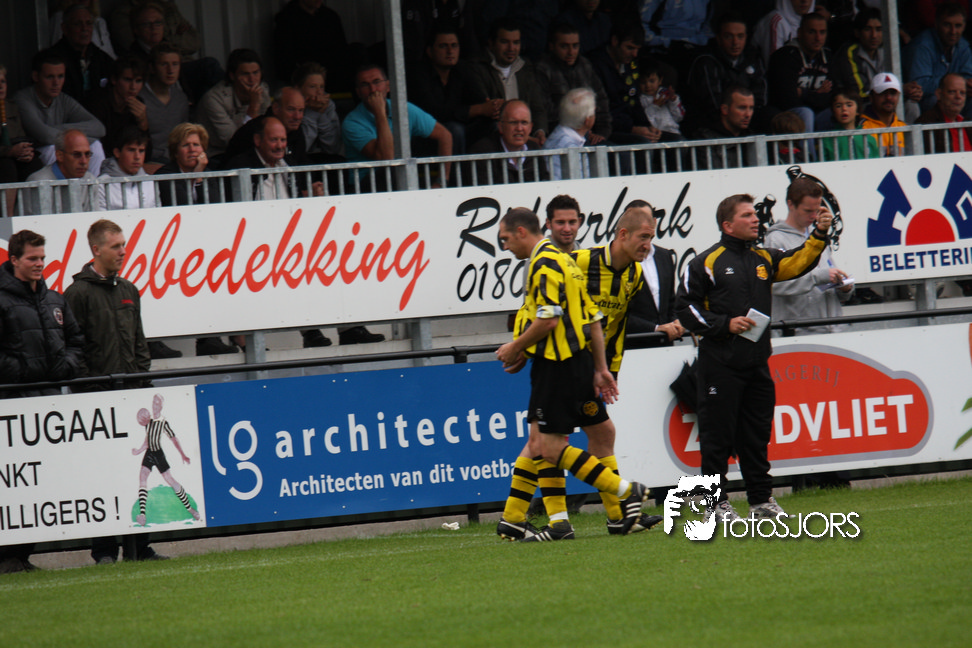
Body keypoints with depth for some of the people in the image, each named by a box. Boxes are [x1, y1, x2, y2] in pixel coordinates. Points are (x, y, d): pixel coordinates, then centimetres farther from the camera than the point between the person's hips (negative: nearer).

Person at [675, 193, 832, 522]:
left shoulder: (763, 259, 16)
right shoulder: (707, 263, -2)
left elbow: (798, 262, 7)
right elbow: (685, 306, -4)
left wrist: (819, 235, -8)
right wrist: (725, 324, -12)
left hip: (757, 363, 6)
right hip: (720, 363, -6)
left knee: (757, 435, 10)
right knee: (717, 435, -3)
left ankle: (761, 499, 16)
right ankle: (716, 503, 1)